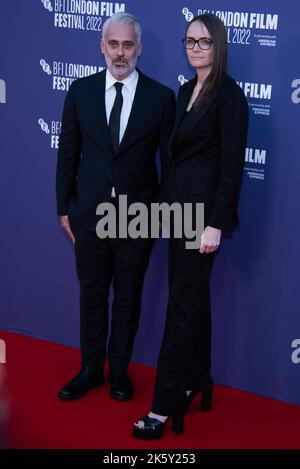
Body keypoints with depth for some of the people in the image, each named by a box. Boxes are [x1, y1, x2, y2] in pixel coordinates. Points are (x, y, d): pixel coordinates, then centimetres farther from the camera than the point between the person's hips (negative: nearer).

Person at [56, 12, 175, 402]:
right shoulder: (80, 91, 0)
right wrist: (64, 208, 4)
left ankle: (119, 370, 28)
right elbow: (67, 154, 4)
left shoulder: (161, 97, -6)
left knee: (128, 297, 12)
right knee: (92, 295, 13)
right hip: (89, 212, 2)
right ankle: (91, 369, 29)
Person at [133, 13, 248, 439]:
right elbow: (179, 152, 13)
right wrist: (169, 204, 10)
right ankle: (196, 381, 26)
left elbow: (232, 164, -16)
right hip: (180, 206, 8)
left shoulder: (229, 94, -12)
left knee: (183, 302, -6)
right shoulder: (186, 91, 12)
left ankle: (166, 406, 0)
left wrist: (216, 223, -20)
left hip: (204, 208, -8)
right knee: (192, 296, 14)